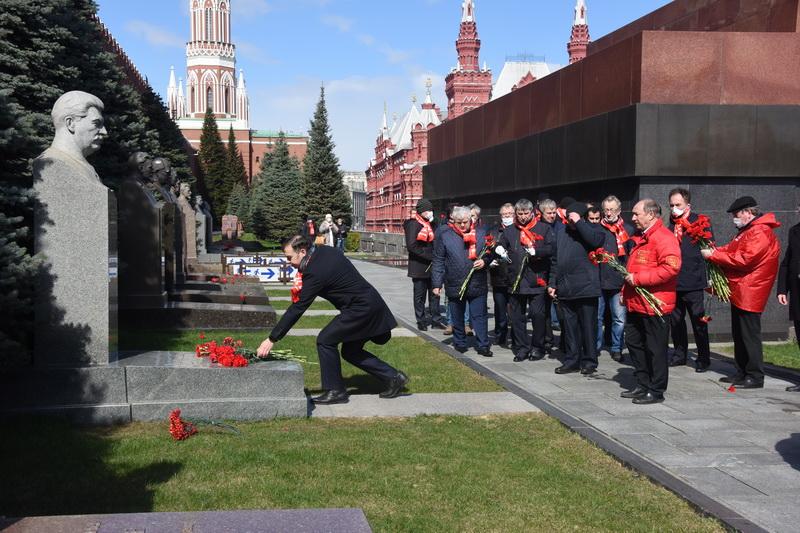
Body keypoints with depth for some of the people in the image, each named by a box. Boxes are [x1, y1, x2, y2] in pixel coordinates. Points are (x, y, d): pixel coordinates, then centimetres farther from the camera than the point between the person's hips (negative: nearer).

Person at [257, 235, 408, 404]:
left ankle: (335, 391, 1)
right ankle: (393, 377, 19)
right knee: (350, 351, 16)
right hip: (371, 305, 10)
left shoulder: (316, 272, -22)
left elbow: (297, 309, -22)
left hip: (361, 308, -10)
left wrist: (271, 340, -18)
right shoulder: (324, 251, 4)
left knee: (325, 340, -8)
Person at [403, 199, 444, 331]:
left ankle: (435, 319, 17)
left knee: (434, 293, 9)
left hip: (431, 266, 7)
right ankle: (421, 321, 14)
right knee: (420, 295, 4)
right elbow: (411, 246, -21)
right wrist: (430, 256, -20)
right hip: (419, 267, -7)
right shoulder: (413, 224, -12)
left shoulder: (429, 224, 13)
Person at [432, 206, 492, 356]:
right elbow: (438, 262, 0)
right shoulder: (444, 235, -1)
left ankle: (483, 345, 10)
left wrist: (484, 261, -10)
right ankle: (460, 343, 26)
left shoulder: (481, 233, 3)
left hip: (478, 285, 0)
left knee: (479, 316, 3)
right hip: (454, 286, 0)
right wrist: (437, 283, -2)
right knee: (457, 317, 12)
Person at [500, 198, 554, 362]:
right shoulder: (509, 231, 14)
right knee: (517, 316, 6)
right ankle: (521, 348, 16)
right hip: (516, 280, 3)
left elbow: (552, 248, -7)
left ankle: (537, 347, 12)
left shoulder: (543, 229, 4)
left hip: (537, 280, -3)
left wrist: (536, 251, -19)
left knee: (538, 314, -3)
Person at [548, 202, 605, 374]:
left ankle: (589, 361, 9)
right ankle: (572, 360, 18)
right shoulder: (561, 233, 17)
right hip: (565, 289, 5)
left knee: (588, 326, 0)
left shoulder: (591, 229, 0)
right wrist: (552, 283, 16)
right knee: (569, 327, 10)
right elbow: (555, 260, 21)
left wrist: (579, 222, -17)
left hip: (586, 287, -5)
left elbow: (596, 240, -25)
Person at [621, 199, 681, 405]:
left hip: (655, 305, -10)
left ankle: (656, 391, 7)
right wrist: (626, 291, 19)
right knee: (634, 343, 15)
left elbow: (671, 268, -26)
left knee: (656, 348, -1)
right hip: (636, 303, 10)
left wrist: (638, 279, -22)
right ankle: (642, 385, 25)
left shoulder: (664, 238, -14)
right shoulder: (640, 238, 18)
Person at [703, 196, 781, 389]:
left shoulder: (760, 233, -17)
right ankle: (742, 373, 24)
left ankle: (755, 377, 1)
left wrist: (713, 255, -19)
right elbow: (732, 250, 20)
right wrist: (715, 251, 1)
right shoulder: (748, 230, 18)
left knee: (750, 335, -5)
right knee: (739, 335, 15)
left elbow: (743, 259, -24)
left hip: (749, 293, -11)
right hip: (739, 292, 11)